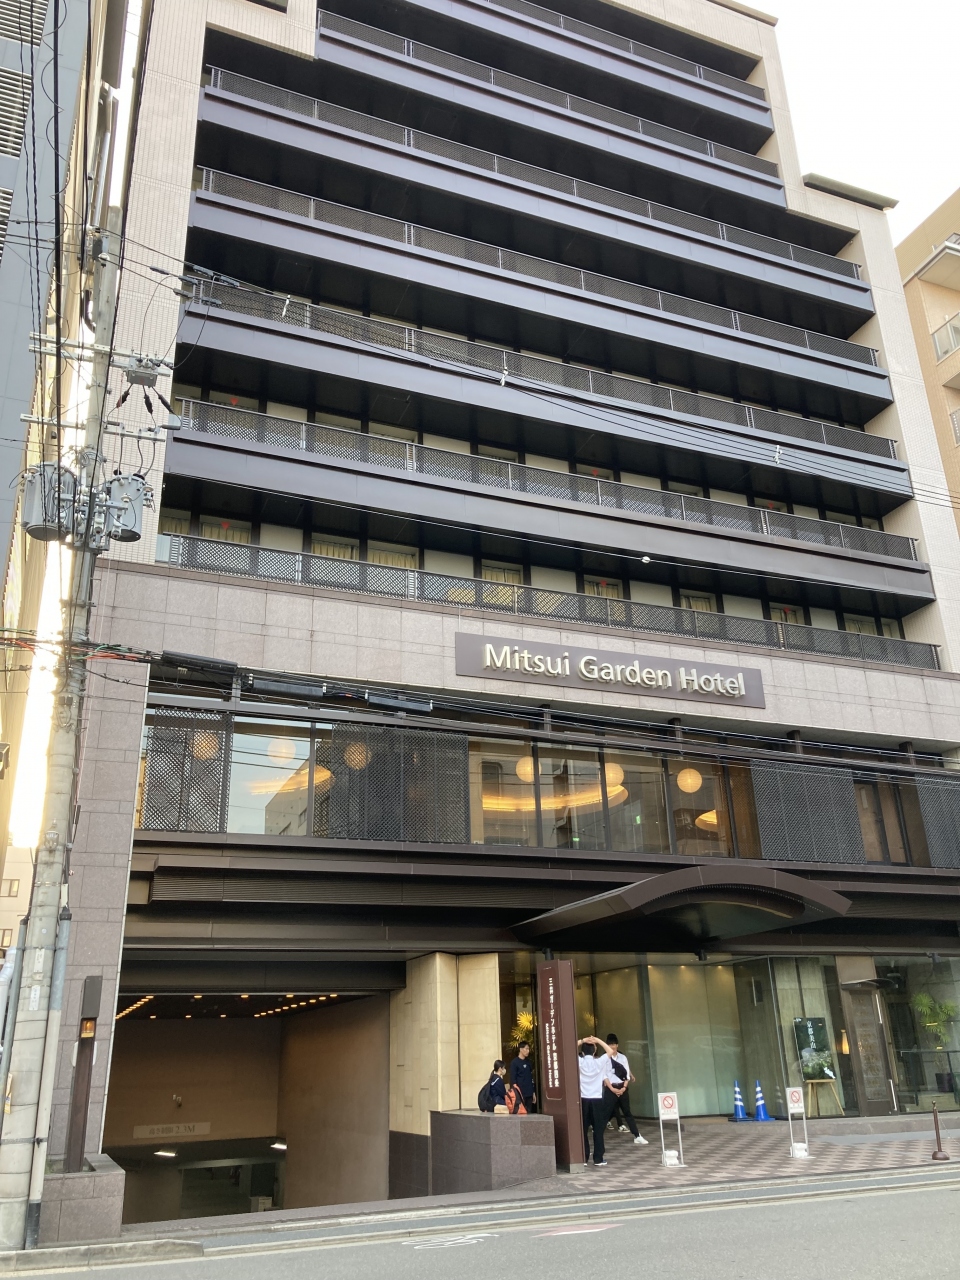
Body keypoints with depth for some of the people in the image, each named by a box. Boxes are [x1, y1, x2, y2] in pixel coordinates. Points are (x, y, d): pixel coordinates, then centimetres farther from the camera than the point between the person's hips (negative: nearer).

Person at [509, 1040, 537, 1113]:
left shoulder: (528, 1062, 14)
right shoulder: (514, 1063, -6)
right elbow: (513, 1080, -10)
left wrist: (533, 1093, 16)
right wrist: (517, 1093, -16)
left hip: (529, 1094, 7)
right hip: (521, 1094, -6)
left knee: (529, 1113, 7)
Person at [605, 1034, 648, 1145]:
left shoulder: (623, 1057, 3)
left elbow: (626, 1074, 2)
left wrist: (624, 1087, -9)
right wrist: (612, 1088, -15)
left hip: (622, 1087, 2)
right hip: (611, 1088, -2)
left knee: (627, 1112, 3)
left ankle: (637, 1136, 3)